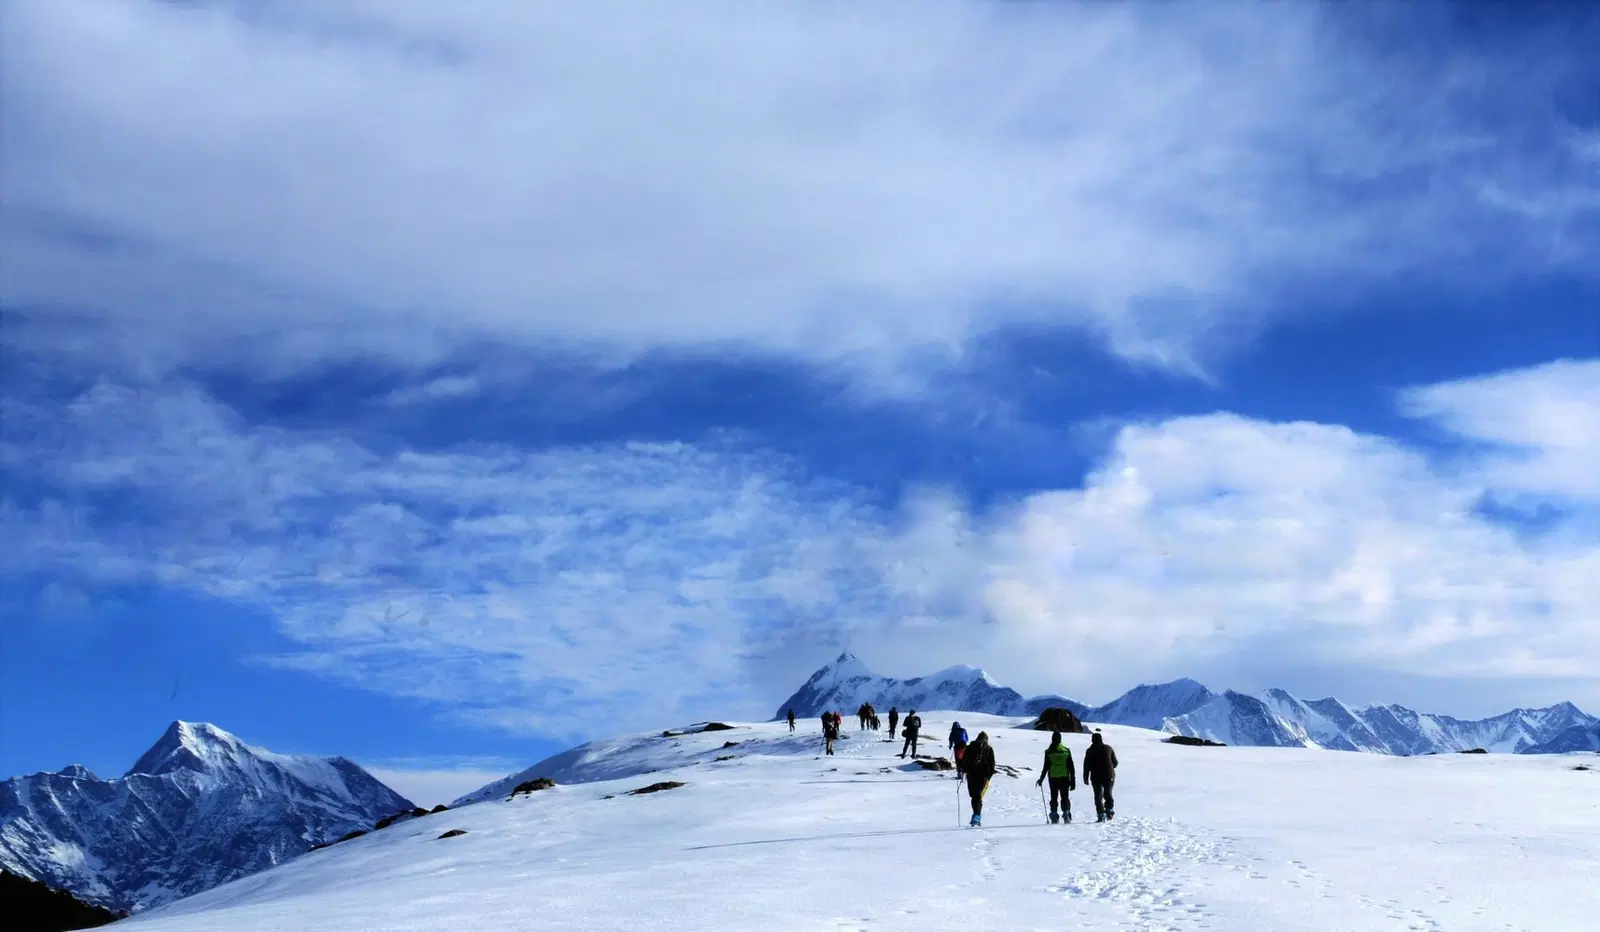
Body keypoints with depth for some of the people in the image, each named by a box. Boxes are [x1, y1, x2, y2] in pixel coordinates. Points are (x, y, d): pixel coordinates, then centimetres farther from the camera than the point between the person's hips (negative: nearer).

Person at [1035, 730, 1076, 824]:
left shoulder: (1048, 752, -3)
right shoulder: (1066, 750, 0)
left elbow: (1045, 767, -3)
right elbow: (1071, 767, 2)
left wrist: (1041, 779, 8)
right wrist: (1073, 780, 7)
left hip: (1053, 778, 0)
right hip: (1064, 778, 0)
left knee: (1054, 798, 6)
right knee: (1065, 797, 7)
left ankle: (1054, 817, 1)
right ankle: (1066, 813, -6)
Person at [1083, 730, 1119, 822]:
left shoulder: (1090, 751, -1)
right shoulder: (1108, 748, 2)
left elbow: (1086, 766, -3)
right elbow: (1115, 762, 7)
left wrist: (1086, 778, 4)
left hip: (1096, 777, -1)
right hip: (1109, 776, 1)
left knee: (1098, 796, 4)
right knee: (1108, 794, 15)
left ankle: (1101, 814, -6)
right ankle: (1109, 809, -3)